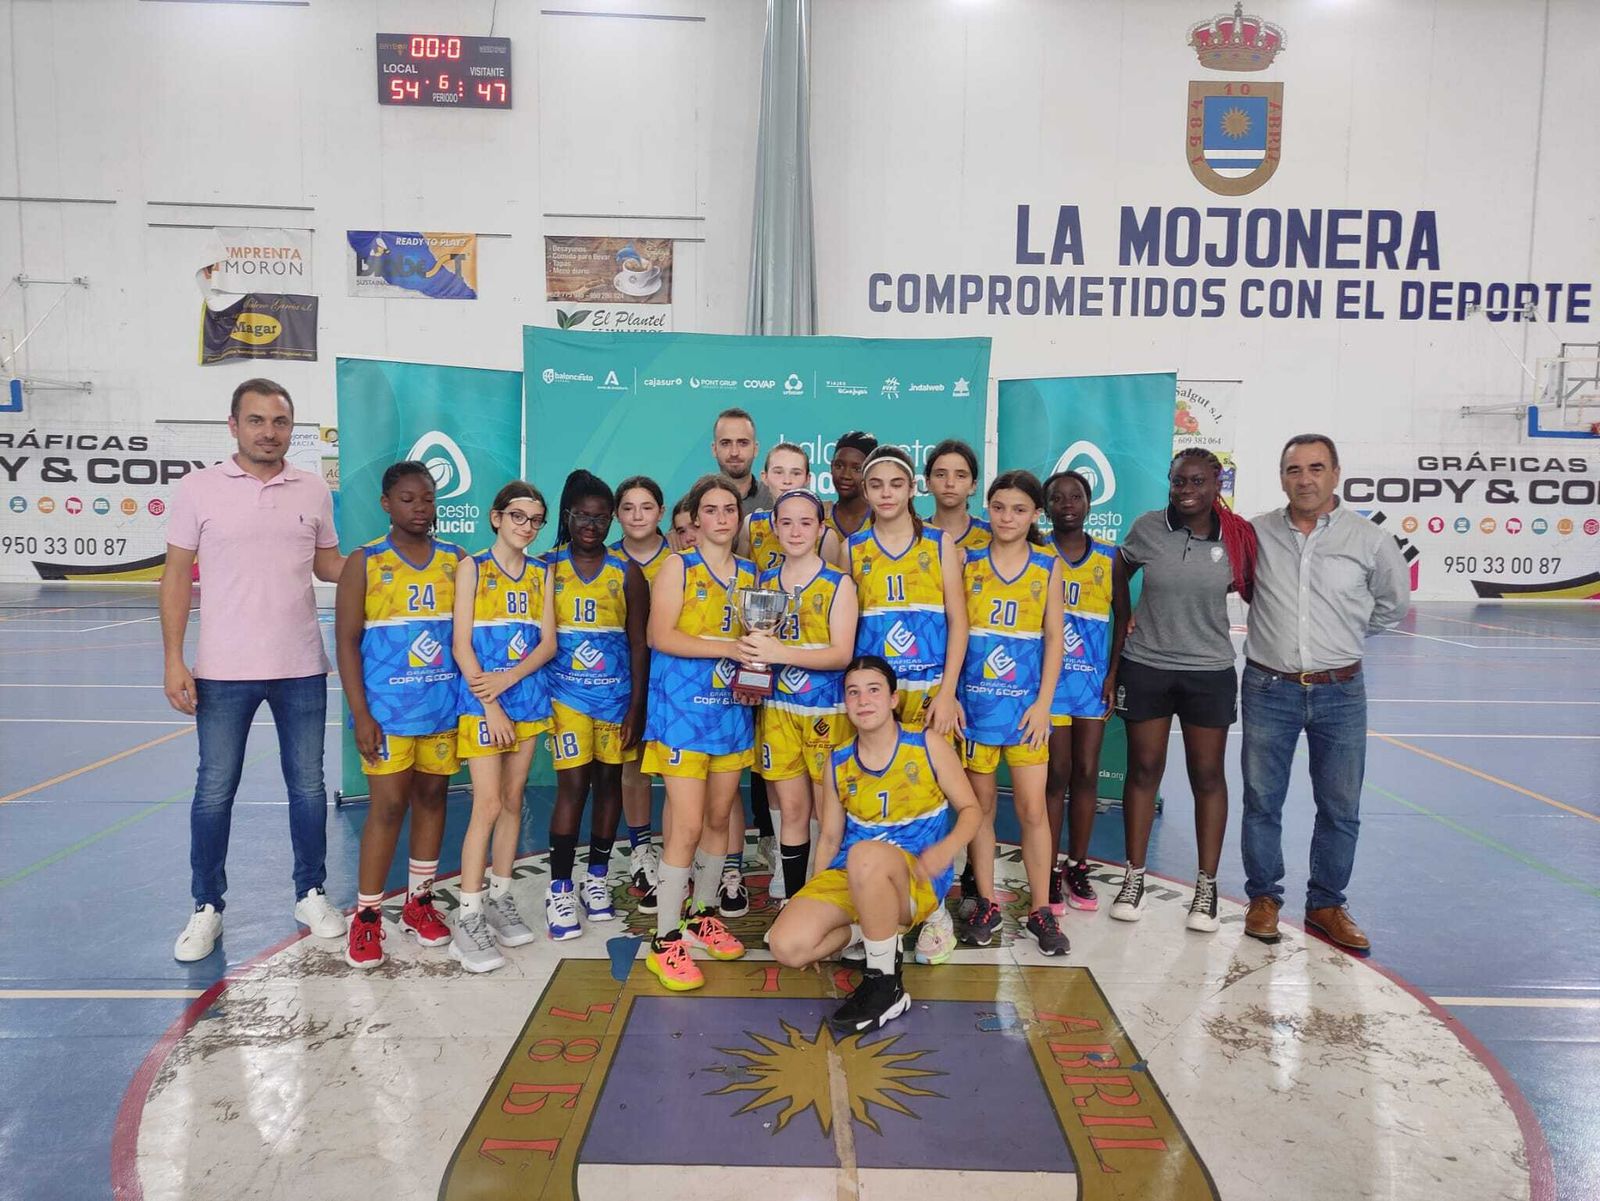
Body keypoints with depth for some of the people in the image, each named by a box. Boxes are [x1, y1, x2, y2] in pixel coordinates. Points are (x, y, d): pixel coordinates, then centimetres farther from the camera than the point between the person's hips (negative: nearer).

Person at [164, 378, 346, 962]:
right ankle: (206, 909, 24)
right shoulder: (199, 487, -4)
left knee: (307, 785, 11)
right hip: (224, 671, -2)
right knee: (214, 790, 9)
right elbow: (177, 575, -2)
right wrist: (173, 661, -7)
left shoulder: (313, 490, 2)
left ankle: (311, 895, 26)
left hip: (301, 669, 2)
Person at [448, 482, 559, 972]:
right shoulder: (472, 568, -1)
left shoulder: (542, 573, 10)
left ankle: (500, 899, 22)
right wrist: (490, 706, -14)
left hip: (528, 697, 4)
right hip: (481, 699, -4)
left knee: (513, 800, 10)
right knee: (488, 805, -9)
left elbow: (547, 642, 4)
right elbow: (461, 644, -7)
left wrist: (509, 678, -13)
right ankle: (468, 920, -3)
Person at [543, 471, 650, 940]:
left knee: (608, 780, 9)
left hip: (616, 694, 2)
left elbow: (638, 643, 1)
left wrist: (636, 706, -4)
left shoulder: (627, 571, 1)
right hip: (566, 693, -1)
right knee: (572, 784, -5)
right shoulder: (547, 567, 0)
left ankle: (597, 878, 24)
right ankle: (559, 890, 5)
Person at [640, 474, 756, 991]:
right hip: (683, 706, -6)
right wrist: (728, 648, -21)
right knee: (687, 826, -8)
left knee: (719, 818, 12)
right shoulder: (678, 566, -3)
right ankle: (666, 942, 2)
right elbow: (661, 636, -14)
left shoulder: (749, 575, 13)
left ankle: (703, 917, 29)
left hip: (731, 708, 6)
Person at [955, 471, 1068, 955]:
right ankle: (985, 905, 19)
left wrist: (1044, 702, -5)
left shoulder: (1048, 566, 3)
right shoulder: (968, 562, 2)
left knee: (1033, 808, 0)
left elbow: (1053, 638, 2)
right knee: (980, 804, 8)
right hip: (975, 698, 0)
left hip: (1025, 701, 0)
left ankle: (1041, 911, 12)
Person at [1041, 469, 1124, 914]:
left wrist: (1113, 671, 0)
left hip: (1094, 678, 3)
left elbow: (1121, 616, 9)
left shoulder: (1108, 558, 6)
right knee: (1056, 773, 0)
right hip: (1050, 677, -3)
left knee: (1087, 772, 7)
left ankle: (1077, 867, 20)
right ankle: (1049, 872, 10)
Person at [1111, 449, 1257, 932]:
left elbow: (1255, 590, 10)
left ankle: (1207, 886, 20)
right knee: (1144, 769, 8)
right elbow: (1120, 571, 12)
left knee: (1208, 775, 7)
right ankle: (1134, 878, 20)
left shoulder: (1237, 536, -5)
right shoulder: (1148, 528, -5)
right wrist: (1126, 620, 7)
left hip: (1209, 671, 0)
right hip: (1146, 667, 0)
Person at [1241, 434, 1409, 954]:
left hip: (1340, 693, 1)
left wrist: (1346, 636, 14)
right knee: (1262, 801, 7)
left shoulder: (1369, 540, -2)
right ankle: (1264, 898, 23)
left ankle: (1326, 905, 24)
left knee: (1341, 808, 8)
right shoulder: (1256, 533, -3)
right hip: (1269, 690, 0)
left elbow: (1393, 603, 14)